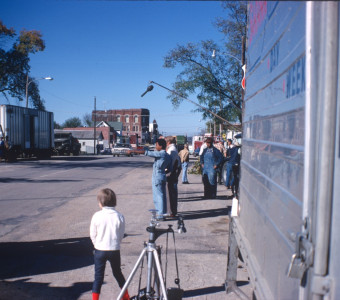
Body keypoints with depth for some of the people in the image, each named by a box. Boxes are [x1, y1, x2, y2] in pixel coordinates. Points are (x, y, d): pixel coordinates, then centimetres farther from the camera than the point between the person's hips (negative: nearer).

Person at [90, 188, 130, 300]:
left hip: (100, 250, -2)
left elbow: (92, 234, -2)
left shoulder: (97, 216, -11)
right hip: (115, 249, 2)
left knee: (98, 276, 8)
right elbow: (121, 235, 0)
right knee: (117, 272, 20)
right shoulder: (119, 216, -7)